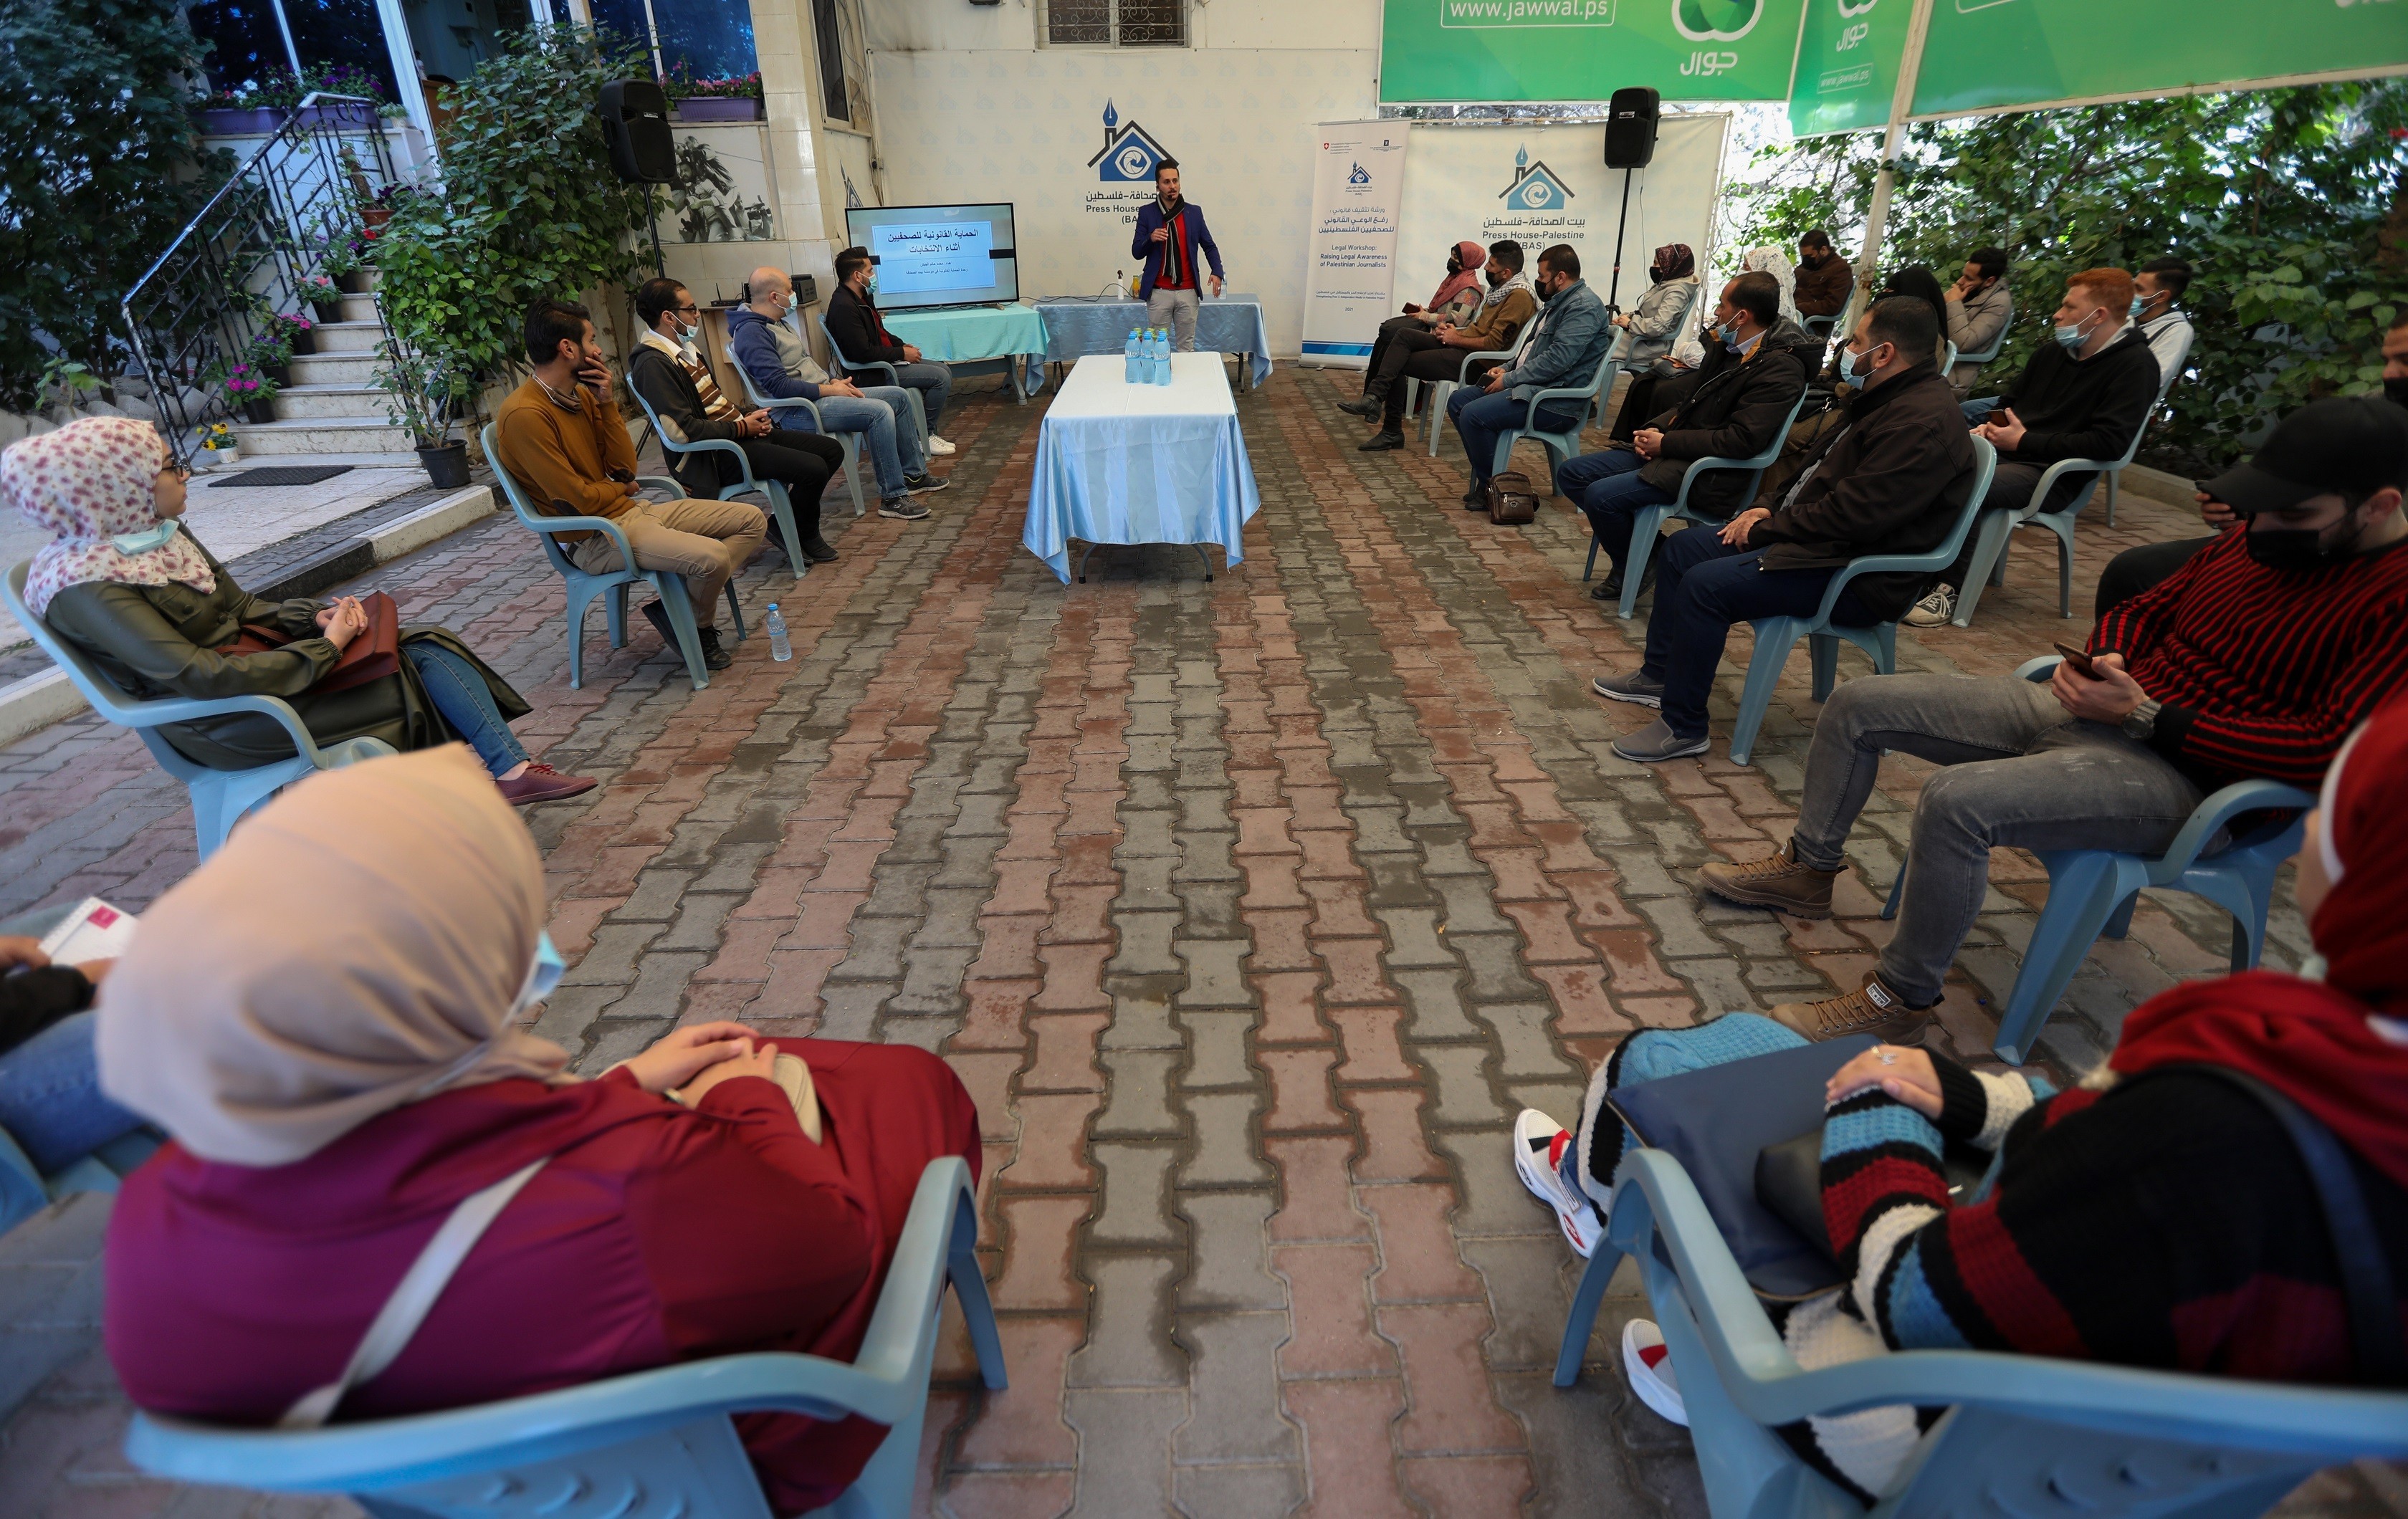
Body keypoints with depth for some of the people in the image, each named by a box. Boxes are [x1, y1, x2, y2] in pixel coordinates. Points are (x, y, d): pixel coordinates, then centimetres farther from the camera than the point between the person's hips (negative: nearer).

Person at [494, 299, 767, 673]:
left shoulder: (580, 395, 9)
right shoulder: (524, 415, -18)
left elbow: (625, 467, 5)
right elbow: (579, 500, -18)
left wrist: (607, 402, -4)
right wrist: (622, 488, 2)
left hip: (632, 509, 9)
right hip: (595, 537, -9)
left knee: (752, 520, 2)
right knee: (711, 556, -29)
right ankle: (697, 626, 2)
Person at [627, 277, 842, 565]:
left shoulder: (686, 348, 15)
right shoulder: (652, 363, -16)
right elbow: (683, 430, -24)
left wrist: (750, 416, 4)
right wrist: (742, 428, -15)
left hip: (740, 434, 10)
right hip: (714, 456, -10)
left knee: (831, 451, 6)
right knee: (813, 468, -24)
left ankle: (795, 524, 15)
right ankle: (803, 536, 2)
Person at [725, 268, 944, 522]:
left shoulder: (777, 322, 17)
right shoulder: (751, 332, -15)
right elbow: (779, 386, -23)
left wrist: (833, 382, 6)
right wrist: (830, 389, -16)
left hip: (819, 394, 11)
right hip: (798, 410, -11)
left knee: (898, 396, 7)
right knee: (880, 411, -28)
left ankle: (913, 474, 15)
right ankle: (892, 498, -23)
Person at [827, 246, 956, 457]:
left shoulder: (861, 297, 11)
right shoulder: (844, 307, -21)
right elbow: (864, 353, -26)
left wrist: (903, 345, 6)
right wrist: (902, 353, -17)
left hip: (886, 360, 11)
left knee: (944, 370, 11)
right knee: (941, 377, -17)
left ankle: (927, 429, 12)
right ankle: (926, 435, -4)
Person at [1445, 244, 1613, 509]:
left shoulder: (1584, 306, -14)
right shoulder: (1558, 302, 19)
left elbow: (1558, 359, -23)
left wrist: (1509, 380, -17)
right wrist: (1507, 370, 8)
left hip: (1557, 402, -11)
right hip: (1535, 387, 11)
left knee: (1473, 415, -26)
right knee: (1458, 401, 6)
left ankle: (1491, 486, -8)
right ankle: (1484, 477, 6)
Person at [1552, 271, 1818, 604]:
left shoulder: (1780, 368, -17)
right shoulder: (1725, 346, 10)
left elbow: (1742, 441, -24)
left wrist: (1666, 443, -18)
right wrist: (1657, 429, 0)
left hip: (1711, 475, -9)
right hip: (1671, 449, 10)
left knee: (1600, 495, -26)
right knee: (1571, 473, 1)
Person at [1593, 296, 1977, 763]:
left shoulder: (1922, 425, -22)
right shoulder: (1889, 399, 13)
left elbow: (1851, 515, -26)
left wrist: (1767, 528, -14)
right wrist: (1773, 513, 3)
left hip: (1858, 578, -11)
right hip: (1830, 543, 11)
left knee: (1705, 583, -27)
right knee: (1681, 548, 11)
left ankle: (1683, 728, -16)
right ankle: (1659, 675, 20)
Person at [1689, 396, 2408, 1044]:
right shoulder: (2256, 538, 10)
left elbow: (2326, 746, -20)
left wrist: (2144, 715, -21)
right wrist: (2106, 658, -2)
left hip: (2181, 772, -8)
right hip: (2090, 711, 9)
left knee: (1957, 799, -35)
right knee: (1858, 703, 3)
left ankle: (1900, 998, -16)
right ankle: (1808, 869, 19)